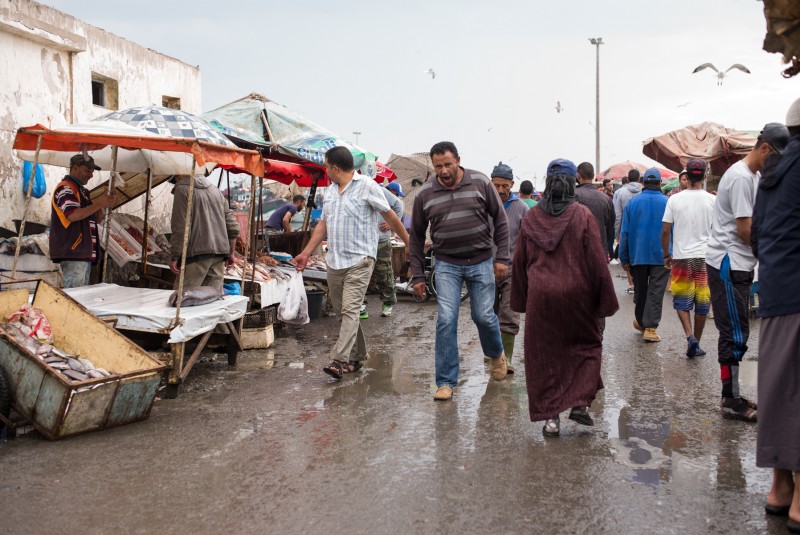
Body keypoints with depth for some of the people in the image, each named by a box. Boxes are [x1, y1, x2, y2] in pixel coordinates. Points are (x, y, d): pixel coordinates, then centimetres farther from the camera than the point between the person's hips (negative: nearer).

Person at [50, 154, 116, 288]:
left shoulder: (81, 190, 23)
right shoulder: (65, 188, -6)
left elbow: (97, 219, 22)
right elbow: (73, 215, -21)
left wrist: (105, 204, 3)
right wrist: (99, 204, -17)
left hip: (85, 252, 10)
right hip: (72, 252, -10)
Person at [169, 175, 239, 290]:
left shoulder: (182, 190, -3)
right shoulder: (215, 190, 19)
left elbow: (180, 228, -11)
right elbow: (232, 225, 17)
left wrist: (174, 257, -8)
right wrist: (231, 252, 24)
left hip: (196, 254, -7)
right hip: (219, 254, 7)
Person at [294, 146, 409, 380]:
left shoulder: (367, 186, -7)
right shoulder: (330, 190, 14)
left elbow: (390, 216, -2)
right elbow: (323, 224, 20)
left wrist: (409, 242, 1)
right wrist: (306, 253, 17)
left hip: (359, 260, -8)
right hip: (334, 261, 8)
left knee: (350, 309, -15)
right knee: (341, 311, 11)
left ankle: (339, 360, -20)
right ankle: (357, 357, 22)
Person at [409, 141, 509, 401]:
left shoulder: (480, 182, -5)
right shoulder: (425, 193, -2)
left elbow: (500, 221, 1)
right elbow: (416, 236, 5)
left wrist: (502, 258, -5)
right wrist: (418, 275, 3)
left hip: (481, 262, 0)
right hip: (447, 265, 1)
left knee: (484, 316, 4)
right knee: (446, 320, -6)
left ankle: (496, 354, 38)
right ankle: (446, 382, 5)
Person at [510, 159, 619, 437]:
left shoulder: (531, 218, 2)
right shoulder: (582, 216, -8)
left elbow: (520, 262, 8)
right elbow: (597, 261, -7)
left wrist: (521, 300, 18)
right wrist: (605, 300, 1)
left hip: (540, 298, 2)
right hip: (577, 296, -2)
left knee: (543, 355, 9)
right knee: (587, 345, 19)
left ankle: (550, 417, 9)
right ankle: (581, 403, 10)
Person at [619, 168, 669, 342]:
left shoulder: (632, 202, -2)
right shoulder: (668, 203, -4)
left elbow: (624, 232, -1)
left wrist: (624, 258, 4)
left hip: (637, 255, 2)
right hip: (661, 256, -2)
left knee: (640, 290, 16)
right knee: (656, 292, 1)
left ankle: (640, 321, 31)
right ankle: (650, 328, -4)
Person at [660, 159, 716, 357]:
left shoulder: (674, 200, -4)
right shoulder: (713, 201, -3)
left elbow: (665, 231, -3)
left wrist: (666, 255, 9)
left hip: (681, 257, 0)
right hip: (705, 257, 1)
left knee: (682, 300, 9)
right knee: (702, 302, 10)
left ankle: (689, 336, -10)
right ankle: (696, 343, 17)